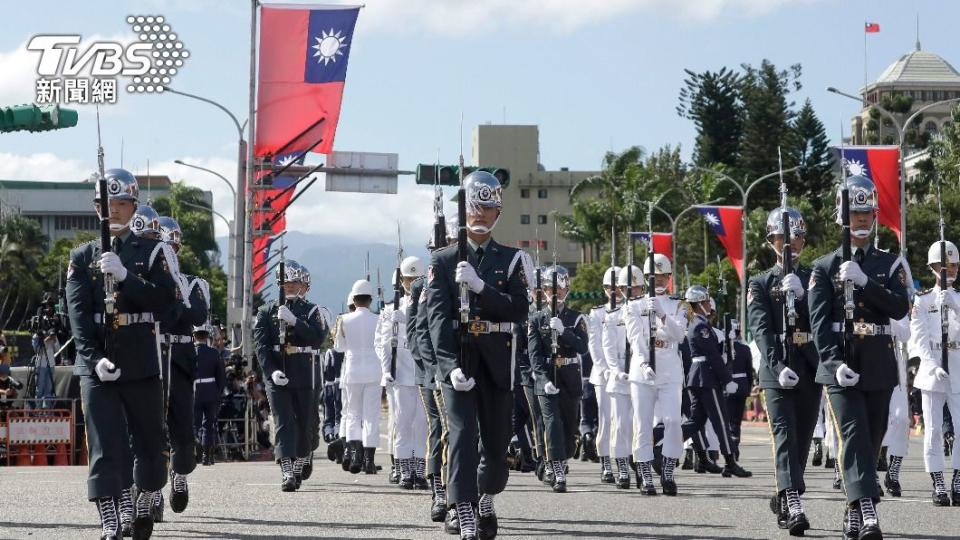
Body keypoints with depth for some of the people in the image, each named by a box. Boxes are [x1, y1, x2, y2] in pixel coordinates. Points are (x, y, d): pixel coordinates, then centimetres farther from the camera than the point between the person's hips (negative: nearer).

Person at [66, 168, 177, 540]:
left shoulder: (153, 252, 7)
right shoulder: (82, 257, 9)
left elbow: (165, 301, -6)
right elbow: (78, 314, 0)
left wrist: (124, 276, -18)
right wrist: (94, 358, -13)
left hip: (142, 365, 1)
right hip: (96, 366, -1)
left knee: (149, 443, 10)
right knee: (105, 447, -8)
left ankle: (144, 509, 32)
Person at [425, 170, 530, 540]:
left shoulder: (511, 260, 8)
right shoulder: (443, 261, 4)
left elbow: (519, 311, -6)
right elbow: (438, 317, -6)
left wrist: (479, 286, -18)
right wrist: (451, 367, -18)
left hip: (497, 363, 2)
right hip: (457, 360, -2)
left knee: (496, 440, 9)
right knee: (463, 435, -14)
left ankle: (486, 500, 36)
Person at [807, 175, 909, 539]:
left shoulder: (889, 265, 10)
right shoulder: (825, 267, 5)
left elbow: (900, 308, -6)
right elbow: (819, 320, -3)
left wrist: (864, 281, -16)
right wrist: (834, 363, -16)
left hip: (880, 368, 3)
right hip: (841, 367, -3)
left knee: (871, 441, 7)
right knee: (854, 437, -16)